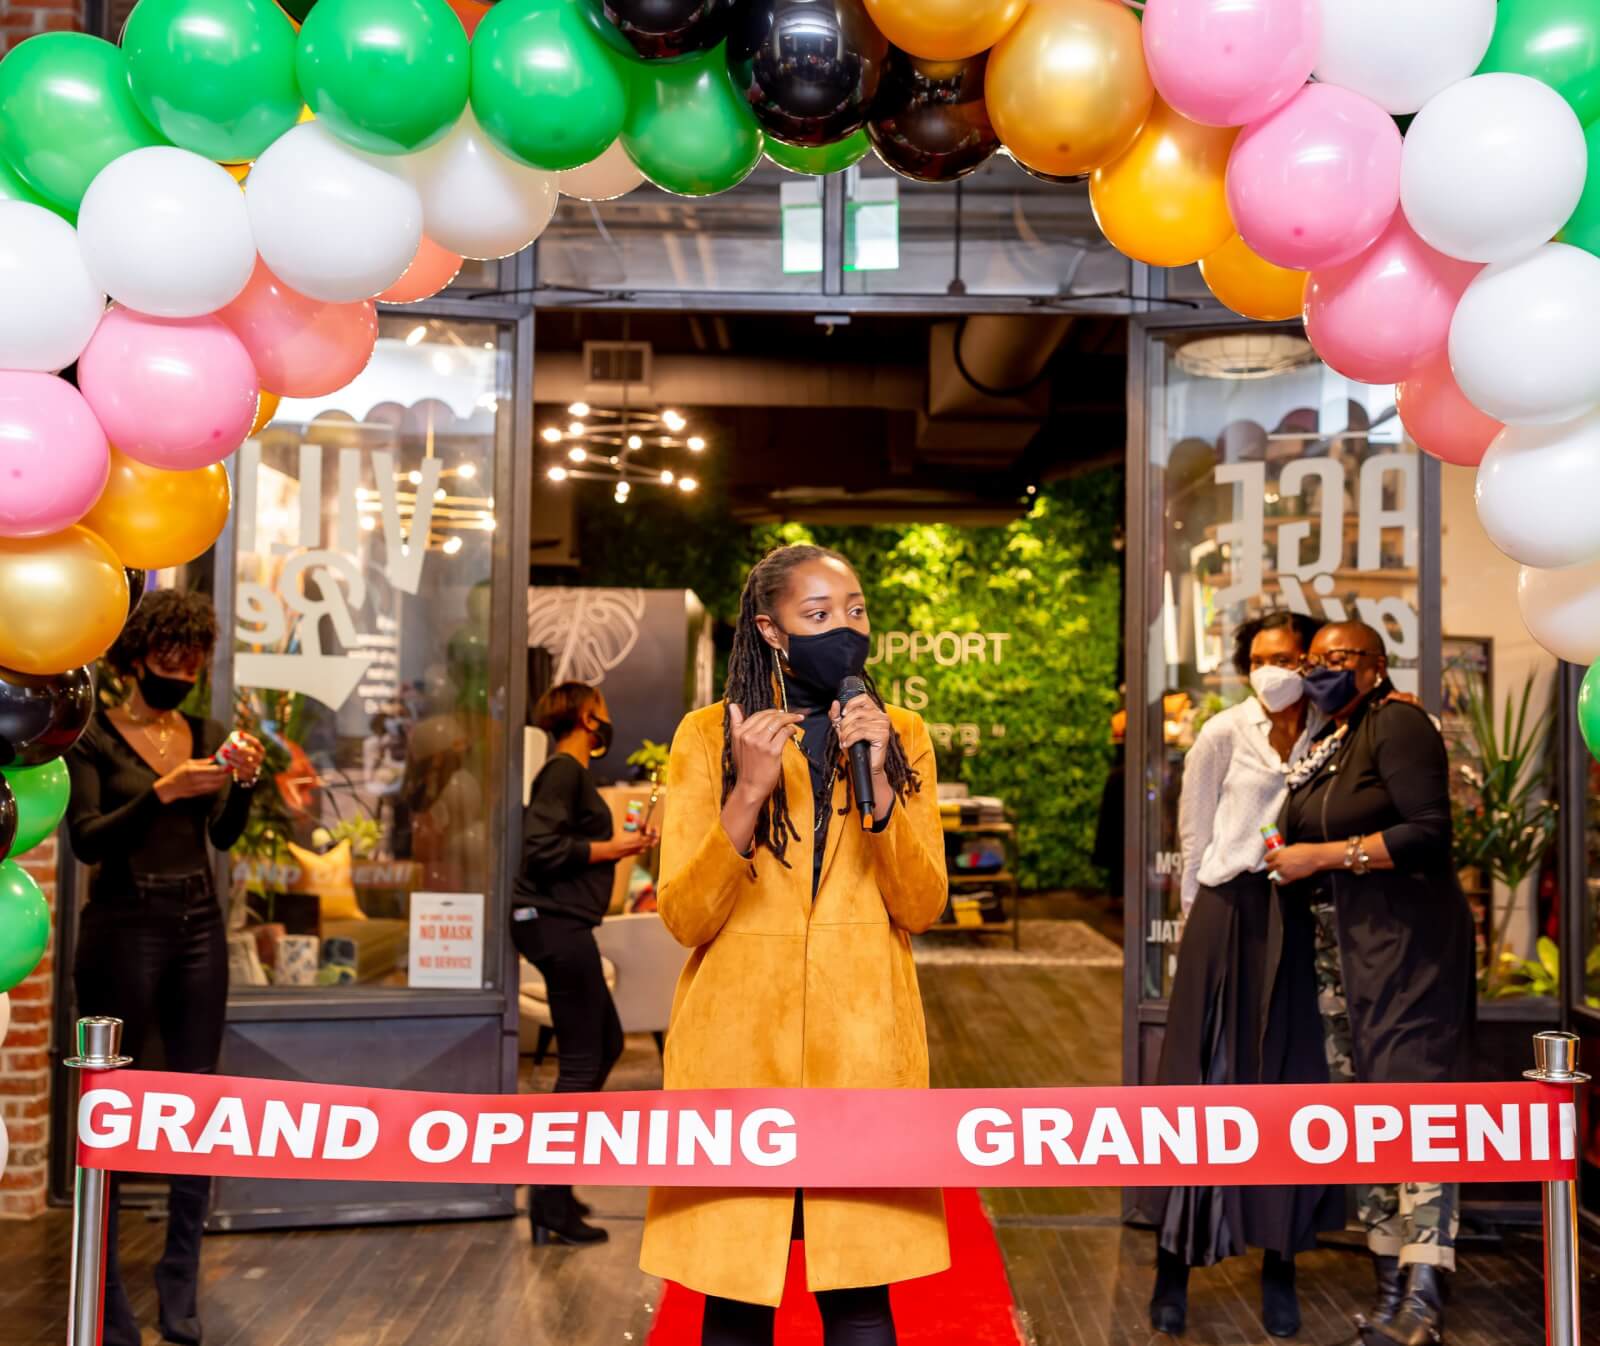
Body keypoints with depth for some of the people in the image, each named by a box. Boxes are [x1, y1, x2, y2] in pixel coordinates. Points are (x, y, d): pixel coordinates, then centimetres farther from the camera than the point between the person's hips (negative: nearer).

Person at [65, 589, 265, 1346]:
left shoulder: (205, 736, 9)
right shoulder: (95, 737, -4)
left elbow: (225, 836, 2)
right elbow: (87, 841, -13)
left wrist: (243, 781, -16)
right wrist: (164, 791, -23)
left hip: (199, 927, 5)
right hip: (124, 926, -5)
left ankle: (181, 1281, 15)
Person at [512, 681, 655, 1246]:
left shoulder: (573, 773, 19)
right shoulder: (563, 771, -12)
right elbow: (543, 848, -22)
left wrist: (622, 846, 13)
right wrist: (609, 849, -13)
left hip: (563, 925, 11)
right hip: (557, 922, -11)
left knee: (606, 1045, 19)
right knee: (581, 1063, -6)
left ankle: (553, 1185, 25)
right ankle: (551, 1208, 1)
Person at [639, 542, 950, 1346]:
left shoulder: (902, 735, 7)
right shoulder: (708, 734, 1)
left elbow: (921, 908, 0)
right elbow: (684, 918, -6)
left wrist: (877, 784, -14)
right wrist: (748, 792, -19)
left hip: (862, 1042, 1)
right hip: (737, 1040, -1)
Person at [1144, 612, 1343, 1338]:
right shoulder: (1224, 733, -3)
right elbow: (1195, 835, 4)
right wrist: (1208, 913, 6)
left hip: (1297, 922, 2)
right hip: (1229, 916, -2)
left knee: (1290, 1085, 4)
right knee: (1204, 1080, 0)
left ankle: (1279, 1265, 14)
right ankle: (1174, 1263, 6)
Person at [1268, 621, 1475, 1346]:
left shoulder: (1396, 723, -9)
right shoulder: (1324, 742, 15)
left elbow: (1428, 832, -19)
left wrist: (1321, 856, -16)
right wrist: (1289, 861, 7)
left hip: (1407, 940, -8)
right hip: (1340, 946, 8)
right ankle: (1392, 1287, 15)